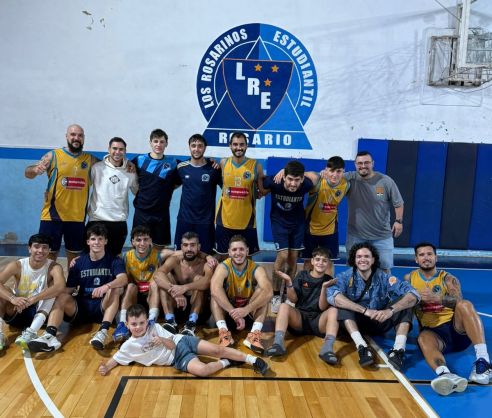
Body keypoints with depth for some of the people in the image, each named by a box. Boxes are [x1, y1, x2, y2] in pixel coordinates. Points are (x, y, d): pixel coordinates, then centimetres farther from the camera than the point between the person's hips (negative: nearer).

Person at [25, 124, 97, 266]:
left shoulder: (90, 159, 6)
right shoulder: (53, 155, 0)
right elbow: (28, 173, -4)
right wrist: (35, 169, -27)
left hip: (77, 218, 2)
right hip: (52, 216, -2)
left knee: (74, 257, 12)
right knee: (48, 255, 5)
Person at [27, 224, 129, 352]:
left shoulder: (114, 260, -2)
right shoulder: (79, 262, 6)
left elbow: (123, 279, -22)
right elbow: (69, 289, 5)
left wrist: (107, 286, -40)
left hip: (103, 308, -2)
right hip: (81, 306, 3)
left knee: (116, 289, -29)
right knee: (62, 297, -23)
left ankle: (103, 332, -43)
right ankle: (50, 336, -43)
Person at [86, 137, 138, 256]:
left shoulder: (130, 172, 4)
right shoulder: (97, 167, -3)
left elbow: (138, 192, 15)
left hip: (119, 222, 2)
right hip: (96, 220, -2)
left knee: (115, 256, 14)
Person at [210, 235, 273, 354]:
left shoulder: (256, 269, -16)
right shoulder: (223, 267, -17)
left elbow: (269, 292, -35)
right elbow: (215, 290, -38)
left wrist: (246, 310, -47)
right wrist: (234, 313, -46)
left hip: (249, 312, 0)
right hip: (228, 311, 0)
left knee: (262, 291, -24)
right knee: (215, 294, -26)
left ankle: (254, 334, -35)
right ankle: (224, 331, -37)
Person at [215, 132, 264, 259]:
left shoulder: (255, 165, -4)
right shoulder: (223, 163, 1)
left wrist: (256, 194, -8)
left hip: (246, 220, -1)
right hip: (225, 219, 1)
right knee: (223, 256, 12)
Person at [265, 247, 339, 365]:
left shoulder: (329, 281, 3)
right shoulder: (302, 275, 6)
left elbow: (322, 307, -7)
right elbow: (293, 300, -1)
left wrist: (324, 288, -22)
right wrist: (289, 282, -17)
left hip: (318, 321, -1)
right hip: (299, 317, 1)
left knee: (333, 310, -29)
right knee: (284, 306, -25)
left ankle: (328, 348, -49)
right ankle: (278, 343, -43)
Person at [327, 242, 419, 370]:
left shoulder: (383, 277, -10)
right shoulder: (346, 277, -13)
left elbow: (413, 294, -21)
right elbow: (332, 295, -34)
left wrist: (391, 310, -40)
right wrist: (364, 310, -41)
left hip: (380, 322, 1)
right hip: (355, 322, -1)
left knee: (404, 300, -19)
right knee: (342, 302, -28)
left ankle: (398, 350, -33)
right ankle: (362, 348, -40)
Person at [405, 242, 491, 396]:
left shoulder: (448, 279, 6)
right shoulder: (410, 278, 14)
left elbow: (459, 302, -13)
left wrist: (436, 298, -30)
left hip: (457, 328, 0)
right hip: (432, 331, 0)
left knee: (465, 305, -30)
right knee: (424, 338, -35)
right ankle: (445, 375, -67)